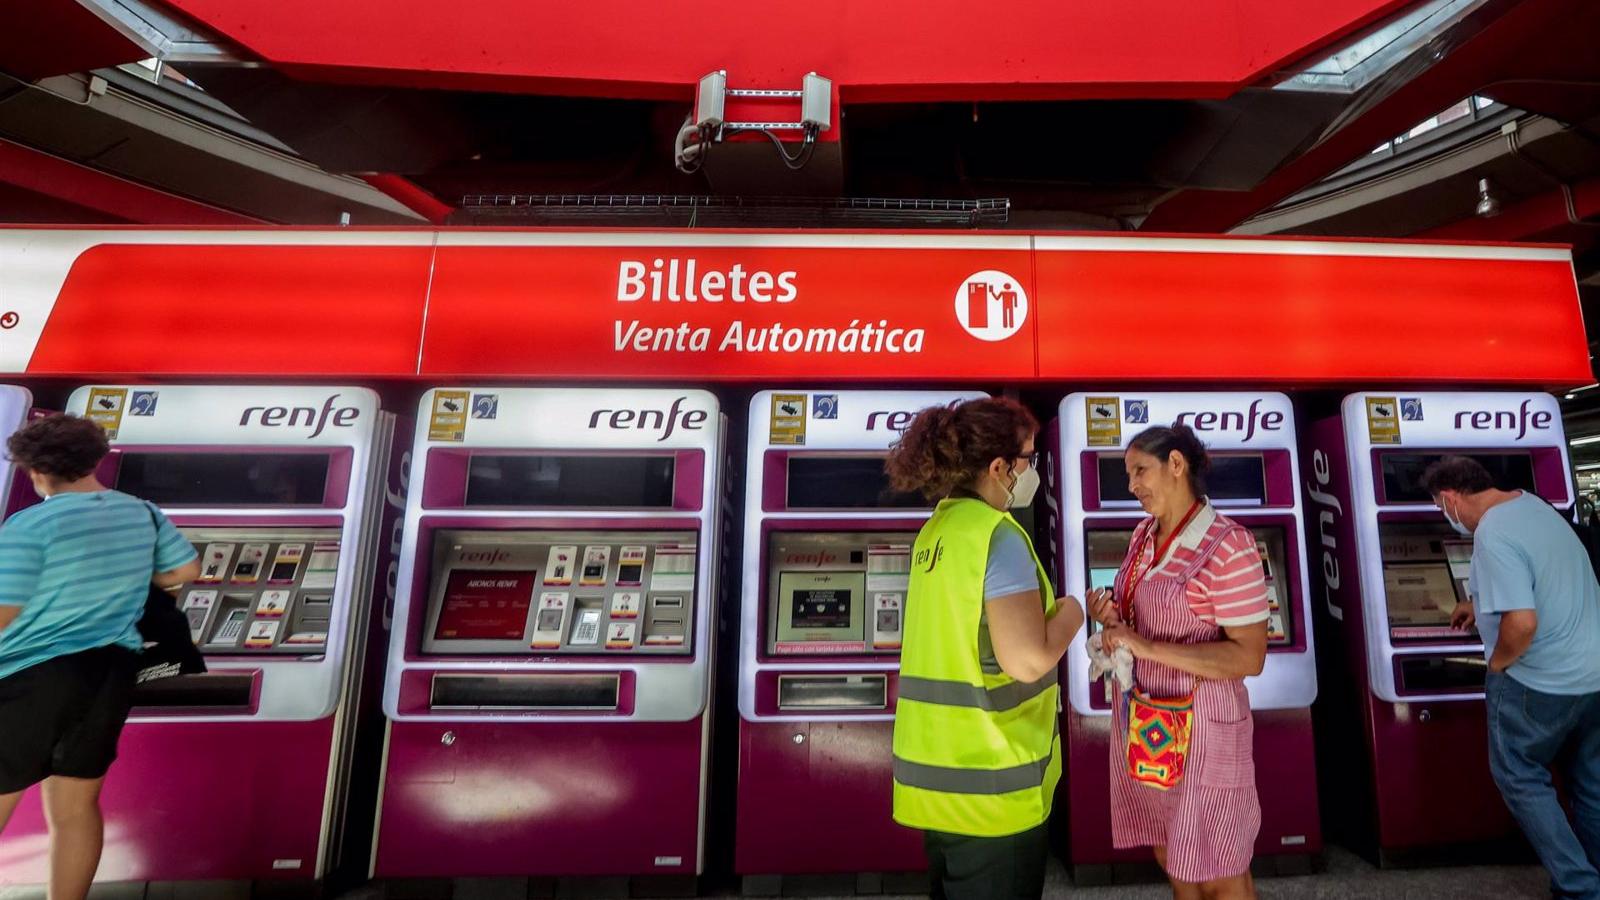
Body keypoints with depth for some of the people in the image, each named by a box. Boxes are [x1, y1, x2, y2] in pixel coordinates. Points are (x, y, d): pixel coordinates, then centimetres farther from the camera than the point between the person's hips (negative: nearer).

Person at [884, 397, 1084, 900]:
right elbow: (1027, 660, -24)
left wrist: (1047, 610, 13)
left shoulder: (937, 530, 6)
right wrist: (1069, 614, -6)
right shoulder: (998, 535, -20)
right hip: (991, 782, -7)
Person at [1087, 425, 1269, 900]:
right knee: (1172, 858, 23)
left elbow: (1249, 658, -20)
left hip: (1198, 725, -7)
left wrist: (1148, 647, -26)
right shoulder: (1144, 535, 3)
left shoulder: (1229, 545, -18)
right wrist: (1114, 620, -7)